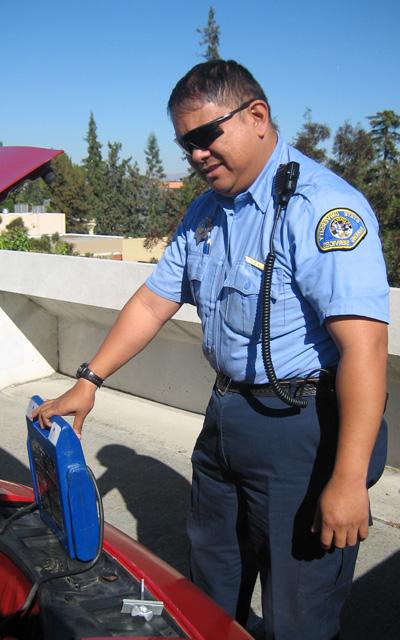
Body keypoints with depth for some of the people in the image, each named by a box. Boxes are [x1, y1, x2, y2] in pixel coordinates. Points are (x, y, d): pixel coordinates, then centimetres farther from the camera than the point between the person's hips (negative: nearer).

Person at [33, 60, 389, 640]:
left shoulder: (322, 206, -20)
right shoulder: (205, 212, 9)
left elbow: (364, 344, -26)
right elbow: (154, 303, 13)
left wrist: (349, 480, -28)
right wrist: (88, 382, 9)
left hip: (302, 431, -8)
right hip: (226, 414, 8)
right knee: (211, 588, 26)